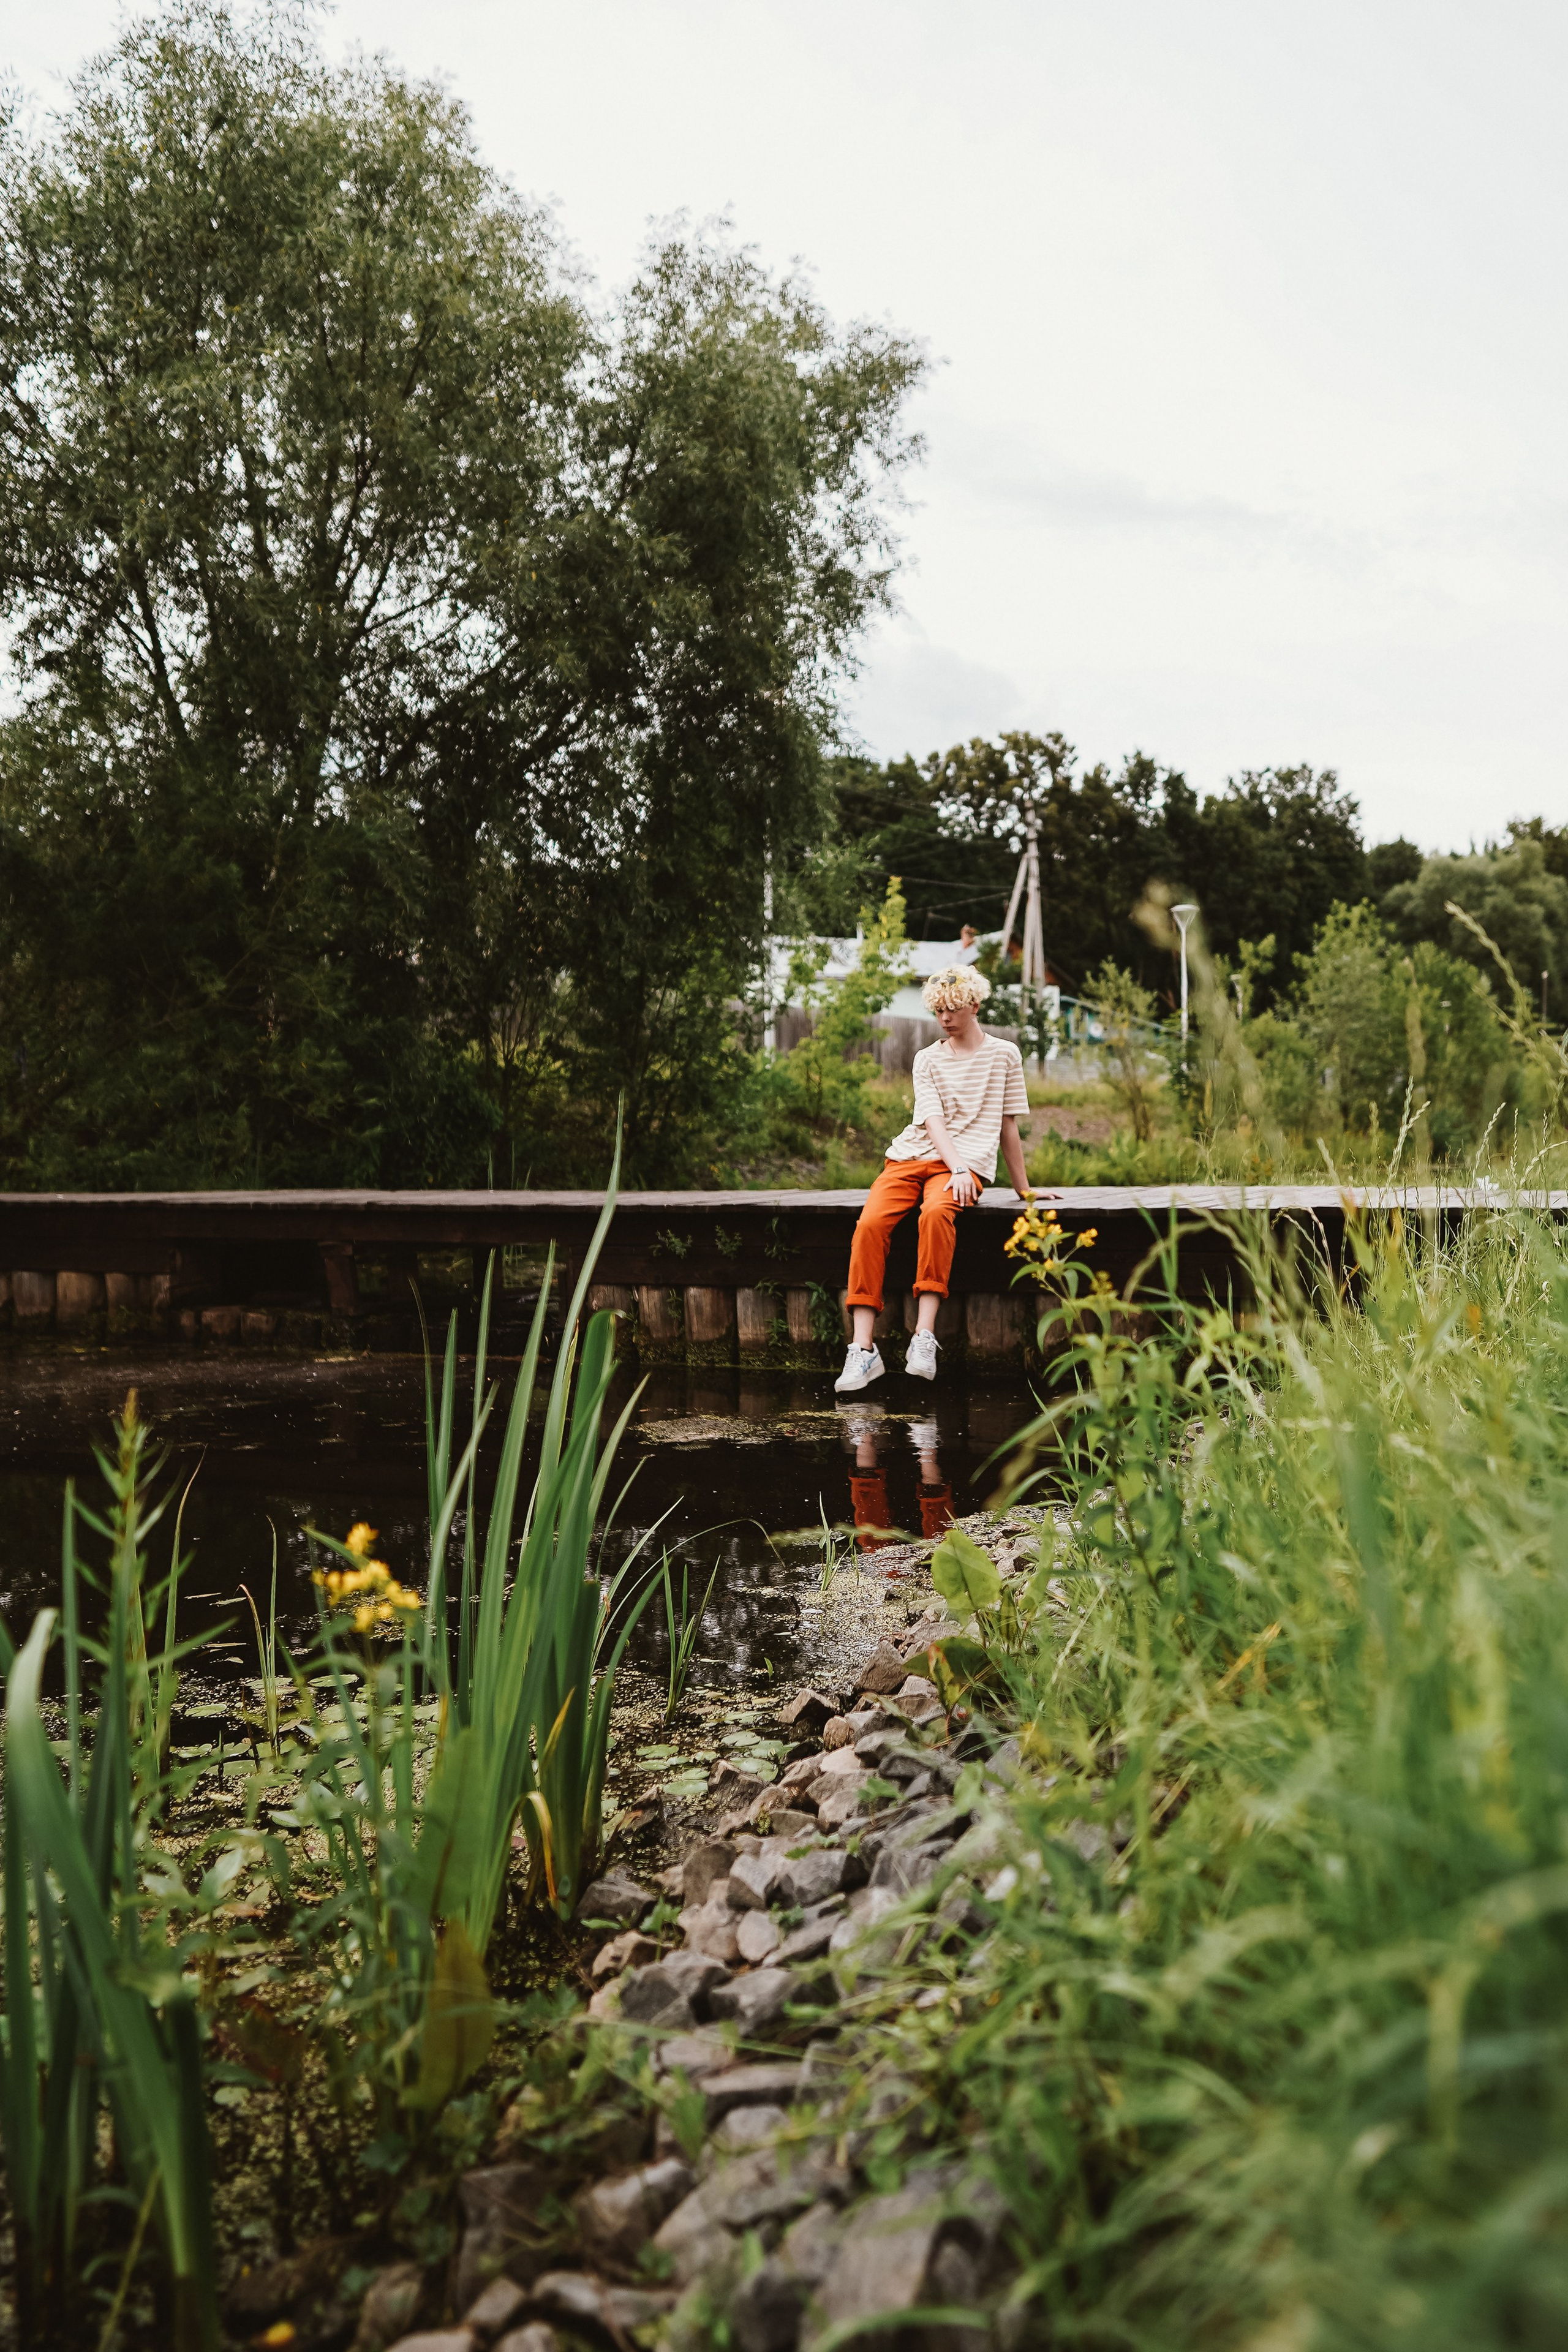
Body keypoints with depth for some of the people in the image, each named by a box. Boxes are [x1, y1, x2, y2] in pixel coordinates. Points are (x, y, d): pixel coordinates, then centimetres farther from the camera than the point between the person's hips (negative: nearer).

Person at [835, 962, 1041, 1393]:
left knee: (936, 1214, -37)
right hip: (912, 1157, 2)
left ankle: (924, 1337, -39)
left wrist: (1023, 1188, 18)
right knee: (870, 1223, -26)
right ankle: (863, 1349, -29)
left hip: (968, 1162, -2)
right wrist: (956, 1168, -18)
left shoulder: (1004, 1055, 12)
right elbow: (933, 1119, -1)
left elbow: (1008, 1125, 16)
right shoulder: (927, 1059, 14)